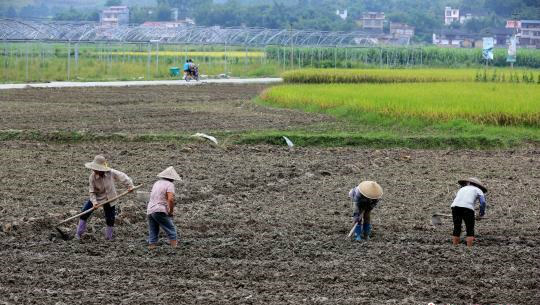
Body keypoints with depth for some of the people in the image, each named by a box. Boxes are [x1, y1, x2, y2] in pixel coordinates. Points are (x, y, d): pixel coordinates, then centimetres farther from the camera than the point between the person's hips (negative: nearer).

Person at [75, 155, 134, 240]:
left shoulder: (111, 173, -23)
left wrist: (129, 185, -9)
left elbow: (122, 176, -9)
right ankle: (79, 233, 9)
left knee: (110, 219, 4)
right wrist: (94, 201, -28)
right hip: (97, 198, 0)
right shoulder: (92, 177, -22)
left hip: (109, 199, 0)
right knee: (84, 213, -5)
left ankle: (109, 236, 24)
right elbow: (92, 191, -16)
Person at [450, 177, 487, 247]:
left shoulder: (462, 189, 34)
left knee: (456, 228, 14)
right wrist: (482, 213, 19)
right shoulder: (478, 190, 21)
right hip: (467, 207, -4)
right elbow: (483, 202, 6)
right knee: (470, 230, 4)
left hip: (455, 206, 4)